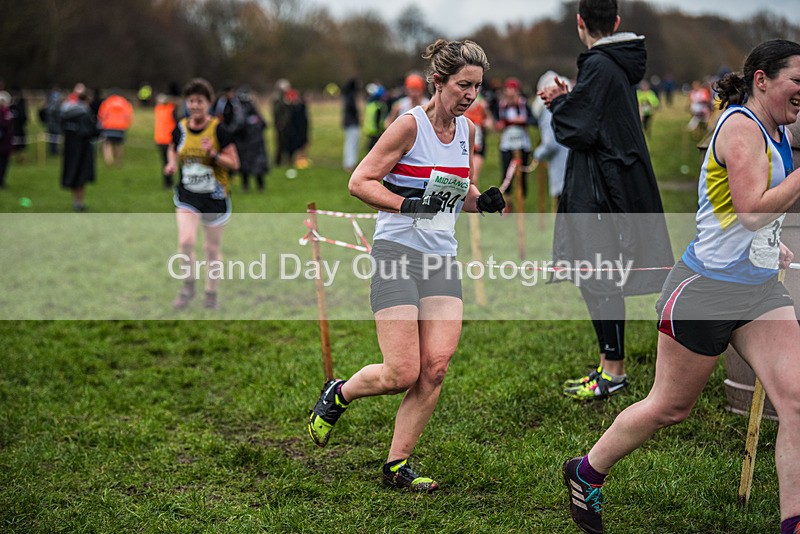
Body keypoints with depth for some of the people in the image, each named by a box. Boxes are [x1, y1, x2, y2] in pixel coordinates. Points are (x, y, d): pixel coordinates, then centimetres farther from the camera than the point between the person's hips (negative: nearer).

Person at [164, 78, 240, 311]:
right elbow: (173, 149, 21)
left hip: (215, 196, -2)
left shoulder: (218, 130, -11)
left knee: (213, 248, 10)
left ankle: (211, 293, 28)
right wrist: (172, 163, 0)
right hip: (187, 195, 2)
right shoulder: (180, 129, 0)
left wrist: (213, 154, -25)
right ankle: (189, 286, 5)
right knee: (186, 241, -18)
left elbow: (234, 163, -9)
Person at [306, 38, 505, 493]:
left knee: (435, 369, -7)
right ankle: (337, 396, 22)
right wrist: (408, 205, -23)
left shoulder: (467, 129, 10)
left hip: (442, 259, 6)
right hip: (398, 254, -6)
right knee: (403, 375, -9)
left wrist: (483, 201, 2)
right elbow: (360, 182, -10)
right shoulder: (411, 125, -10)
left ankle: (397, 466, 6)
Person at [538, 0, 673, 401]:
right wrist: (565, 99, 4)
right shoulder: (620, 64, 12)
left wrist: (559, 102, 0)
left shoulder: (599, 66, -17)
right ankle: (608, 365, 22)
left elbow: (577, 131, -19)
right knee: (597, 280, 15)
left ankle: (614, 370, 5)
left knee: (601, 281, -3)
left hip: (601, 191, -10)